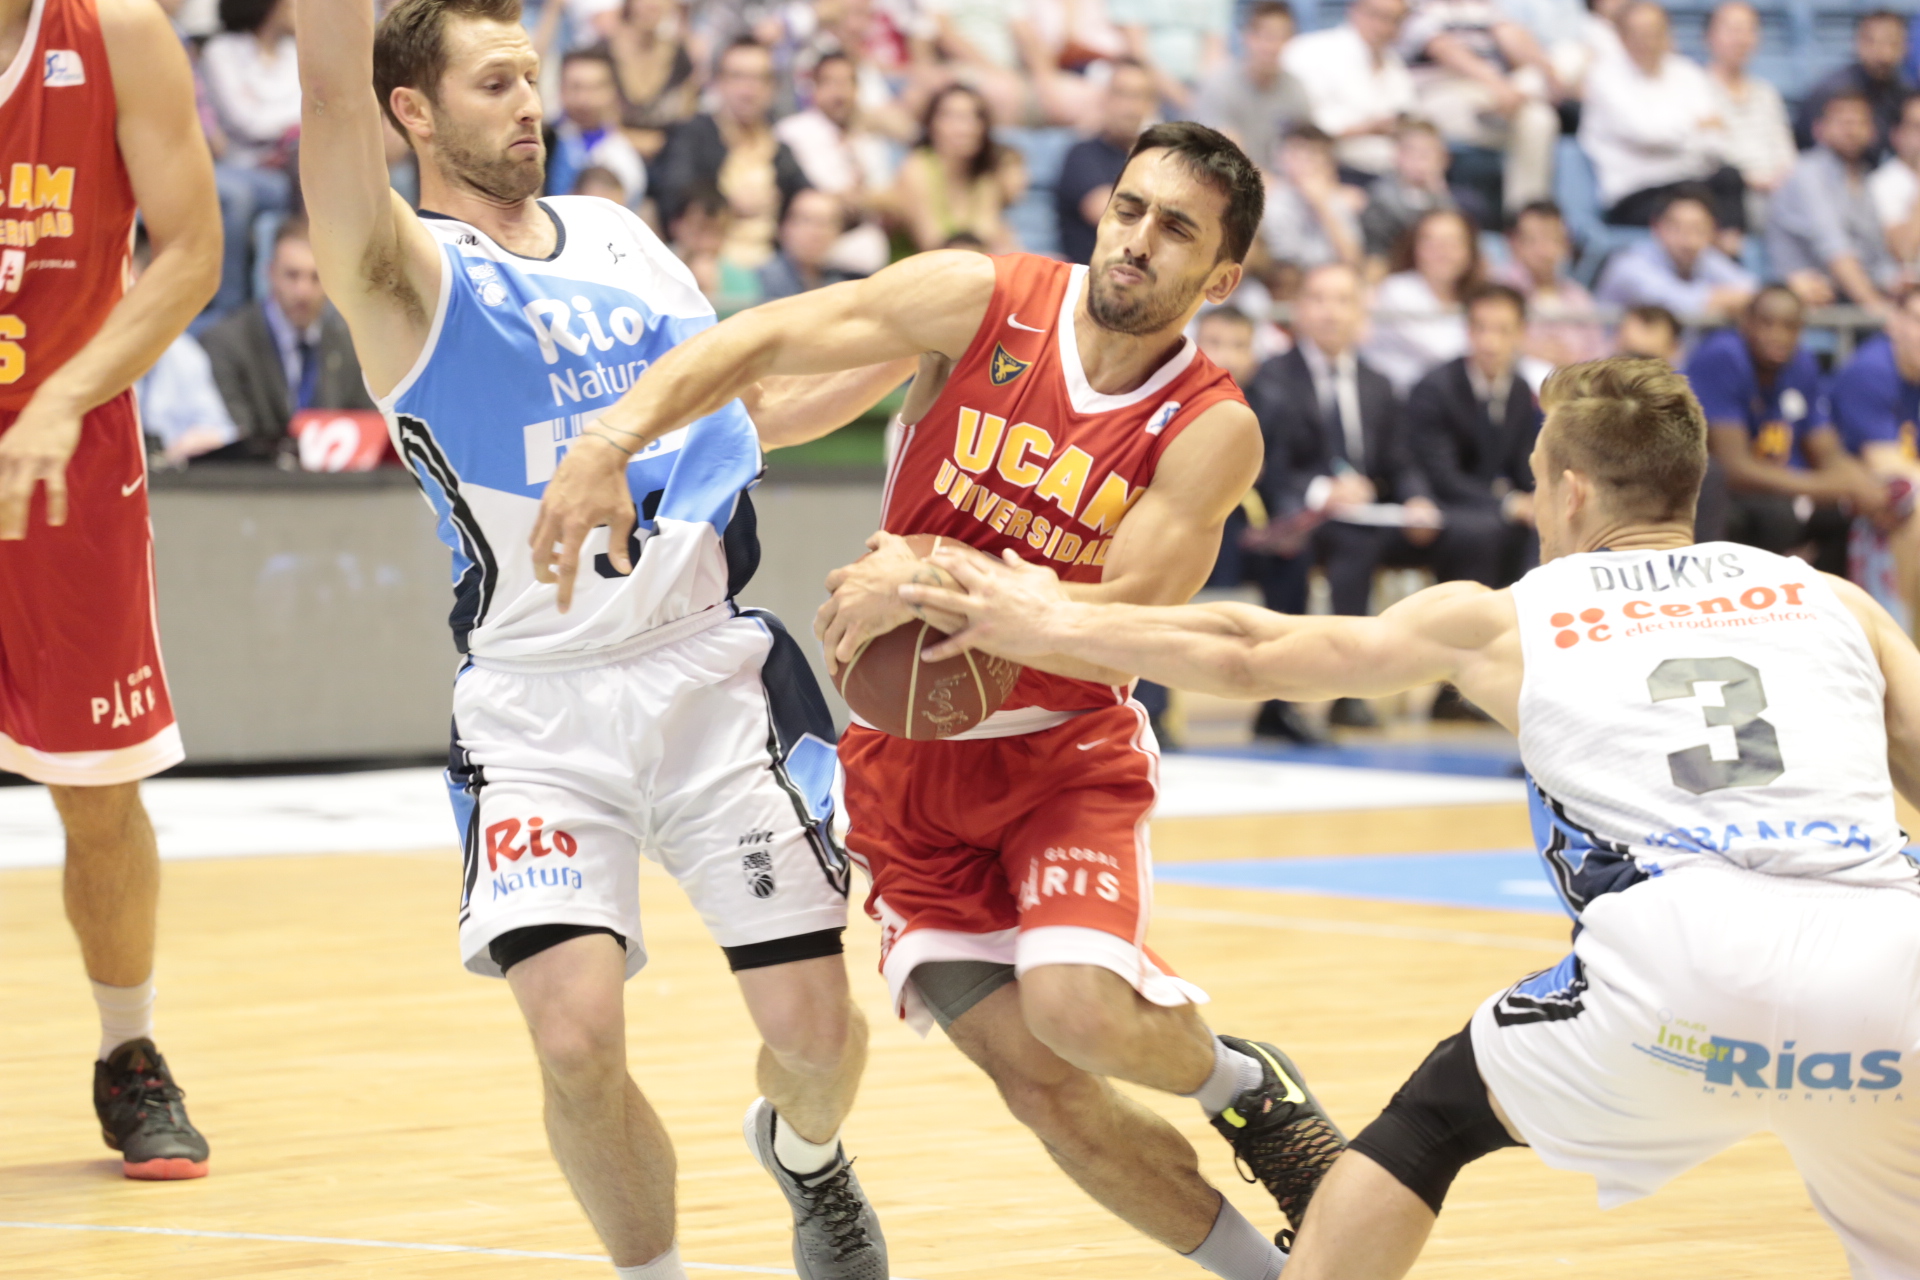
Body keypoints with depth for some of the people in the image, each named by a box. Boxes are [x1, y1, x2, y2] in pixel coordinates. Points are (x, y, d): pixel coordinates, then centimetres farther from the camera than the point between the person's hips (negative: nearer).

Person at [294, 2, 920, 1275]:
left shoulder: (621, 239, 12)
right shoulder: (408, 273, -4)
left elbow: (757, 403, 25)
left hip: (714, 672, 4)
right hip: (537, 703, -4)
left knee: (812, 1024, 0)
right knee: (577, 1038, -17)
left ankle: (802, 1150, 36)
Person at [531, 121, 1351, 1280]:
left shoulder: (1213, 431, -14)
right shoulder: (985, 304, -10)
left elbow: (1124, 623, -24)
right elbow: (764, 339, -15)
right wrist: (615, 440, -30)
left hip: (1066, 750, -2)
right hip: (907, 757, 2)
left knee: (1076, 1005, -28)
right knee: (1042, 1087, -4)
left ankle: (1249, 1087, 6)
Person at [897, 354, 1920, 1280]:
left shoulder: (1505, 621, 22)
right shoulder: (1833, 601, 24)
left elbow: (1251, 657, 31)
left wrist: (1054, 627, 43)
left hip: (1680, 964, -1)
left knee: (1428, 1123, 24)